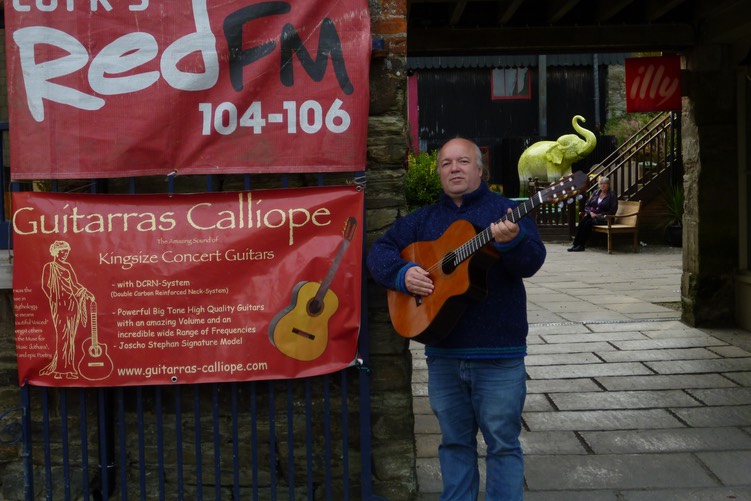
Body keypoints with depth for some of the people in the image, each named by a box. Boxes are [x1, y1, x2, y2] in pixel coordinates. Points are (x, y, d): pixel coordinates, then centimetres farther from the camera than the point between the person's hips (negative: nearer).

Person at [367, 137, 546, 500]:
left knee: (503, 443, 4)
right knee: (454, 442, 16)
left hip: (497, 353, -4)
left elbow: (531, 262, -15)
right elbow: (380, 250, 10)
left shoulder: (506, 211, -1)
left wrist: (511, 240, -37)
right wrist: (403, 273, -11)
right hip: (442, 352, 4)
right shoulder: (423, 220, 12)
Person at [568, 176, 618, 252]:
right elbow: (587, 205, 16)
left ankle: (581, 245, -31)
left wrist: (598, 215, -14)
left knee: (588, 222, -33)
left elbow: (612, 211, -7)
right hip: (591, 215, 5)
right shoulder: (596, 192, 15)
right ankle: (575, 244, -33)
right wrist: (590, 212, -7)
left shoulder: (612, 196, 0)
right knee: (582, 221, -28)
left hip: (603, 217, -4)